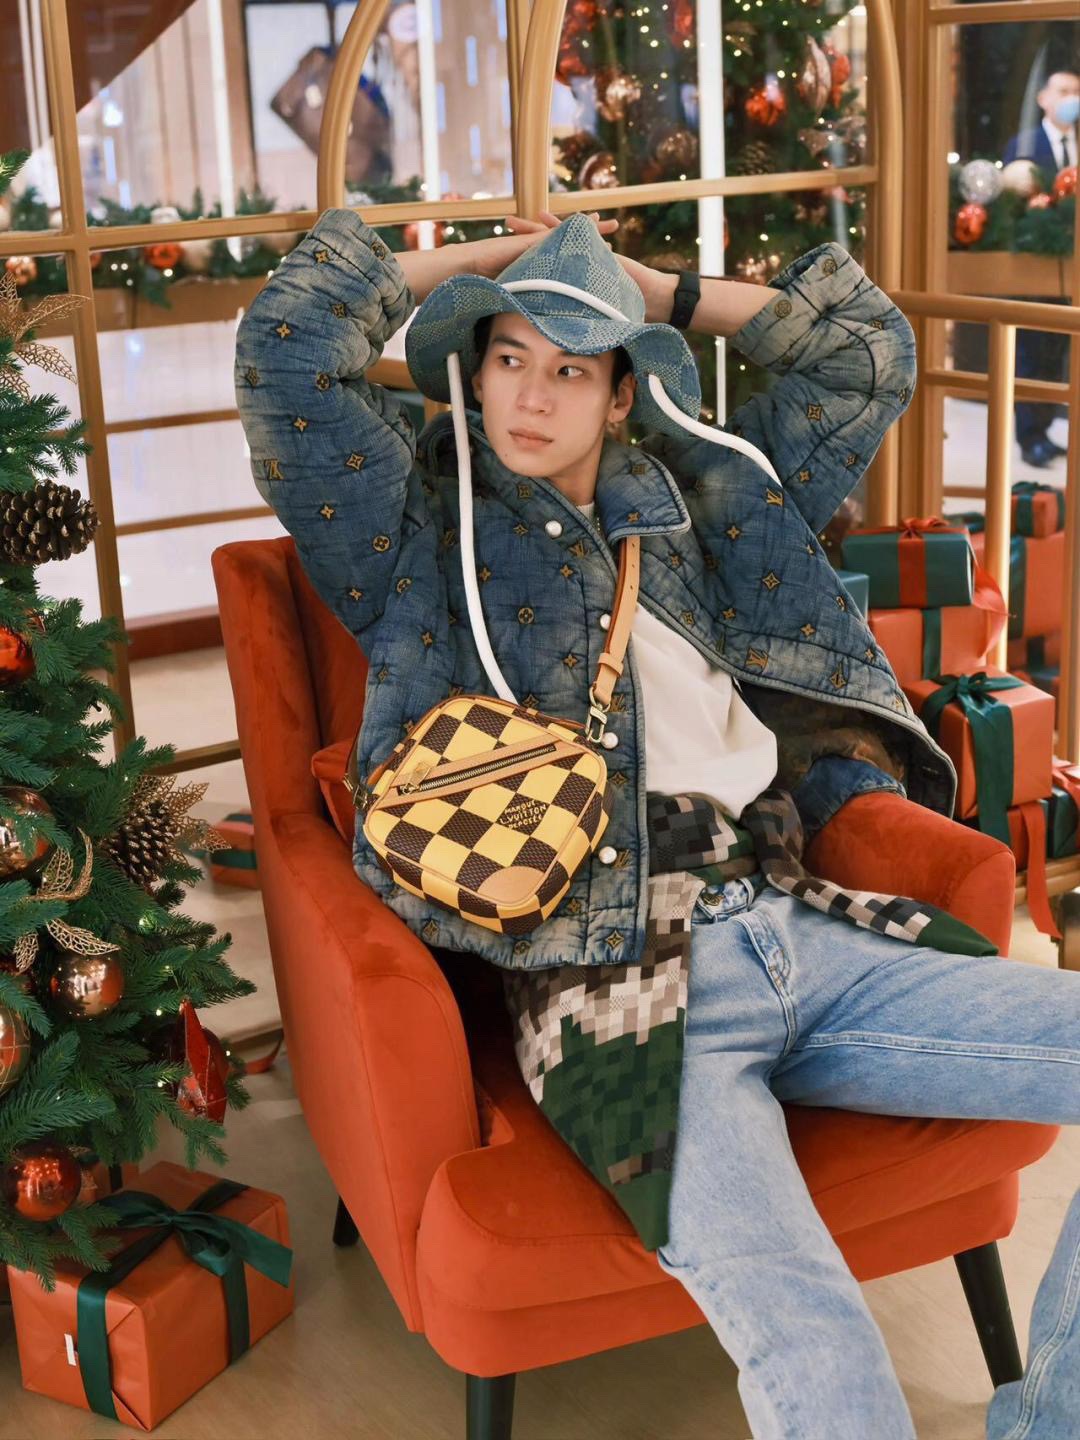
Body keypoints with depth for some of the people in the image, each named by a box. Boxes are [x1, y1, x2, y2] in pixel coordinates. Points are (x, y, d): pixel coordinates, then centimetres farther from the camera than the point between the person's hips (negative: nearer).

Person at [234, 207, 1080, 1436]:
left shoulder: (692, 505, 25)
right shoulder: (419, 534, 13)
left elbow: (867, 353, 31)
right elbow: (288, 344, 1)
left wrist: (657, 292, 28)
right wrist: (474, 262, 15)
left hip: (801, 938, 6)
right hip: (618, 986, -6)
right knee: (803, 1336, -33)